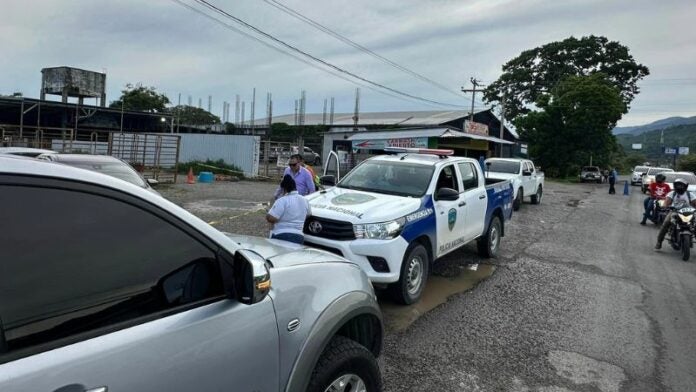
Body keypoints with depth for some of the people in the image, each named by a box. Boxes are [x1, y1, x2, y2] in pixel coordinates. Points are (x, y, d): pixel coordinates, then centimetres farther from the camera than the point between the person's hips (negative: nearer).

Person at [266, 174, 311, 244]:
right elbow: (307, 215, 30)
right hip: (299, 237, 6)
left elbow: (271, 218, -17)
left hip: (282, 236, -6)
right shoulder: (305, 201, 10)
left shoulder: (282, 200, -12)